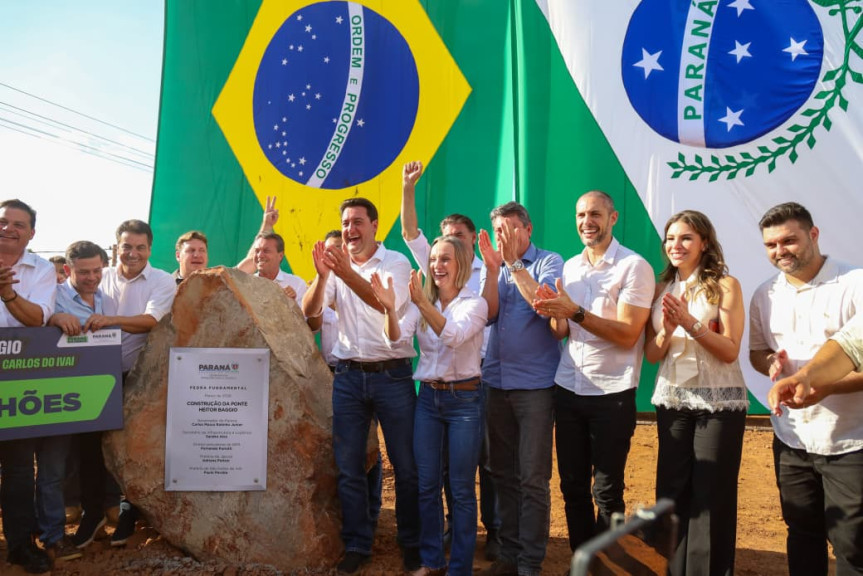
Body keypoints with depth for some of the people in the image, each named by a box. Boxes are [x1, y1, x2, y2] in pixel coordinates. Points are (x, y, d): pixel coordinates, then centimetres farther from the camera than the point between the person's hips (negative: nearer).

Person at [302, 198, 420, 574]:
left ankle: (412, 542, 22)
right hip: (348, 375, 3)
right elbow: (309, 312, -4)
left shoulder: (396, 263, -3)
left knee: (405, 464, 5)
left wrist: (348, 274, -34)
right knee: (348, 465, 8)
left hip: (392, 374, -3)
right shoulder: (335, 265, 7)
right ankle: (356, 544, 22)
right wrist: (322, 276, -21)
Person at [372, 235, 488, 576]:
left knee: (461, 488, 3)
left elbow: (454, 335, -26)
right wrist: (389, 308, -30)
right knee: (427, 485, 11)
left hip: (464, 399, -4)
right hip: (428, 397, 4)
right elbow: (398, 337, -11)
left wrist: (422, 303, -38)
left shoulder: (475, 303, -6)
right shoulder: (422, 304, 6)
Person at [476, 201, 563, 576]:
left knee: (533, 479, -2)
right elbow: (488, 314, -1)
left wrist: (514, 263, -18)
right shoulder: (496, 267, 12)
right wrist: (493, 268, -11)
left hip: (535, 384, -5)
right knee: (503, 474, 11)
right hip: (496, 381, 5)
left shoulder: (549, 262, -1)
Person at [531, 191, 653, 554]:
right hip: (568, 389, 5)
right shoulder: (569, 267, 9)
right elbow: (560, 332, 9)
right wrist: (553, 313, -12)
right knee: (572, 486, 13)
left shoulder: (634, 267, -9)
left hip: (612, 394, -5)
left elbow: (628, 334, -17)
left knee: (606, 492, 5)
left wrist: (575, 312, -25)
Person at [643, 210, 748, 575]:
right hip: (672, 400, 4)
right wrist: (666, 330, -16)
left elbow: (730, 351, -11)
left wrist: (690, 323, -24)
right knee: (672, 490, 8)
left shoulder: (725, 286, -5)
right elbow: (652, 354, 4)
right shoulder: (660, 289, 7)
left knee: (711, 494, 2)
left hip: (719, 401, -4)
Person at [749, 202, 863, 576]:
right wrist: (770, 363, -9)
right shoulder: (764, 295, 3)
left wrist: (825, 386, -29)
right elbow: (755, 351, 13)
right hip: (791, 440, 5)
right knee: (802, 534, 19)